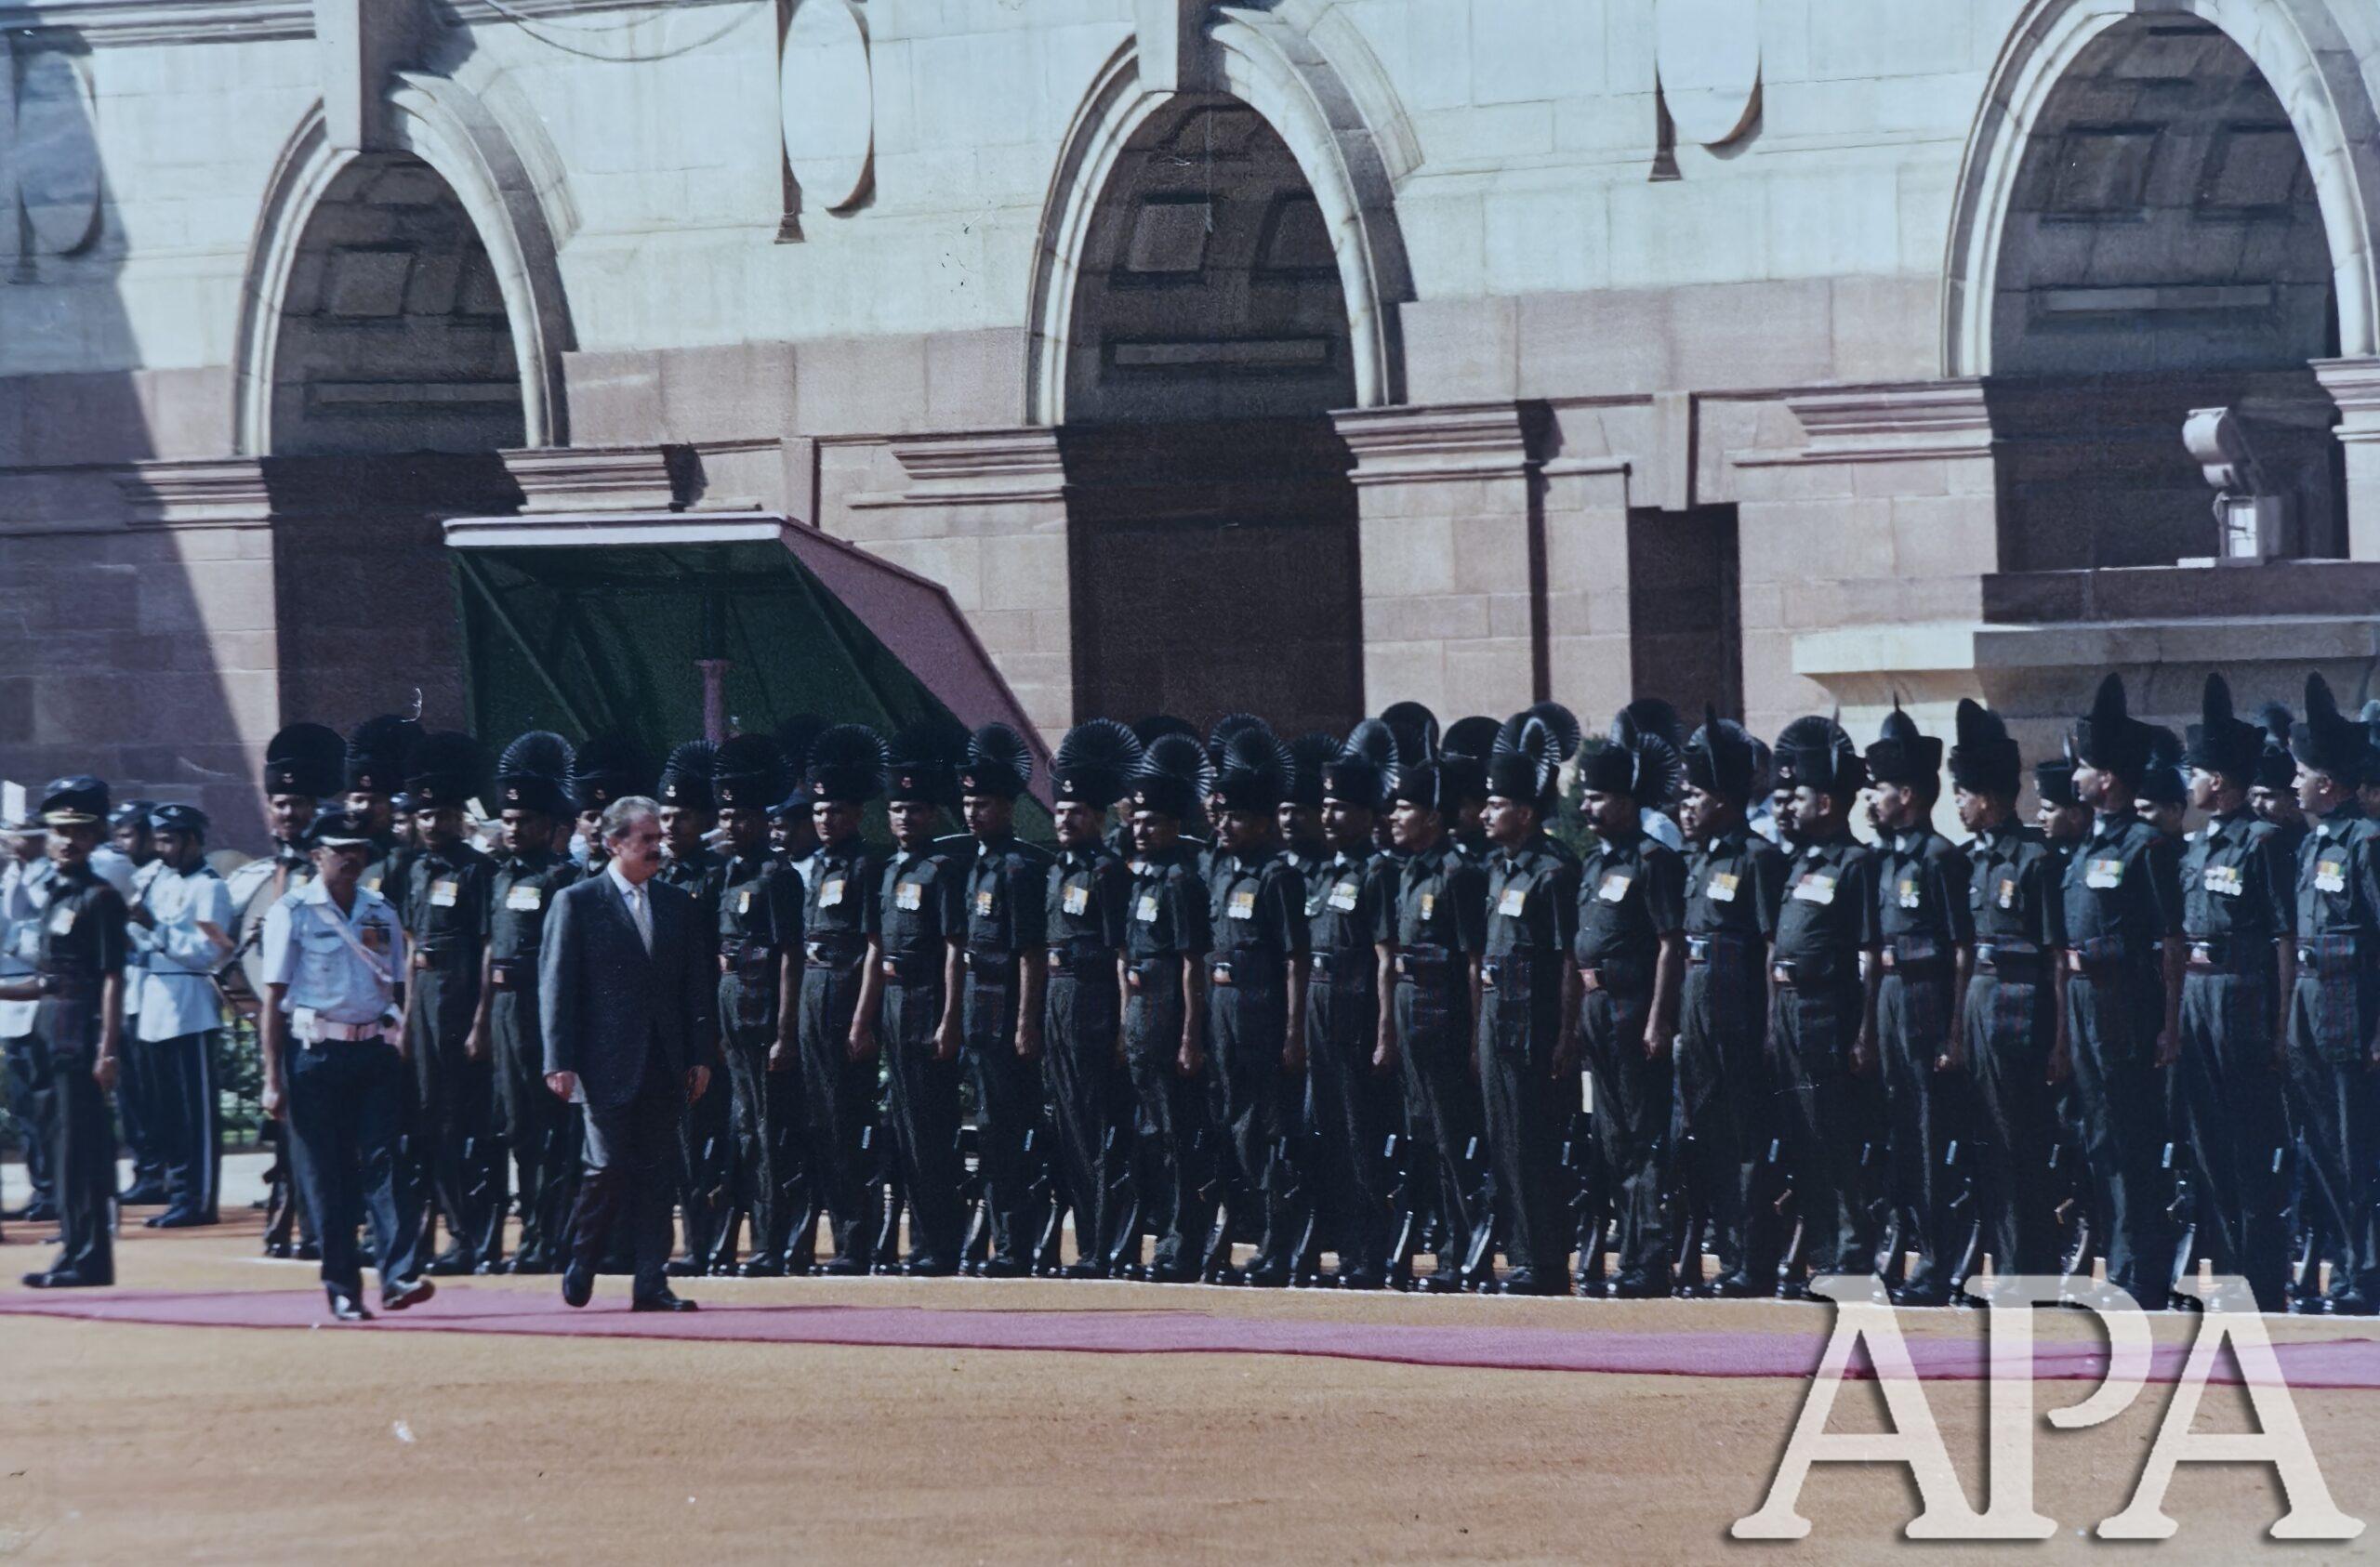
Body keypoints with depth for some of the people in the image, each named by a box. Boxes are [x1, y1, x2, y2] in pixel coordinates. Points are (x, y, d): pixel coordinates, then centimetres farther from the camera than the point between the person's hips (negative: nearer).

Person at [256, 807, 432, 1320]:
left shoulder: (381, 913, 12)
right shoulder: (293, 911, -1)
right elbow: (274, 998, -2)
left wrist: (402, 1051, 7)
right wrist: (273, 1079, -7)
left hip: (375, 1051, 3)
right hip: (315, 1054, -3)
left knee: (384, 1161, -9)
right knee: (326, 1172, 0)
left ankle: (399, 1276, -17)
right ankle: (342, 1287, 5)